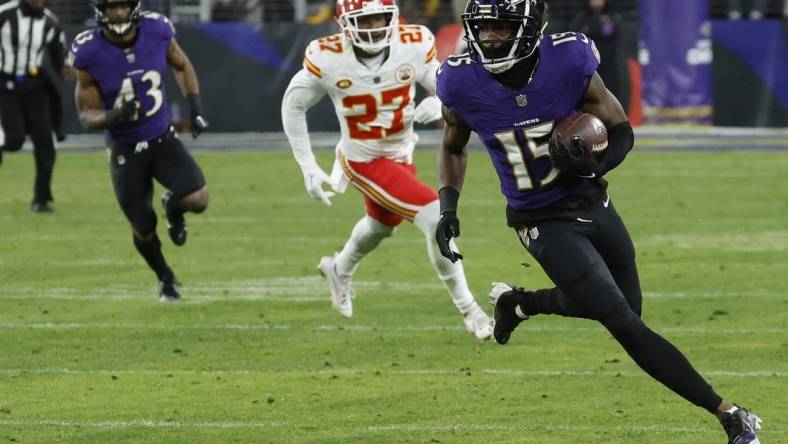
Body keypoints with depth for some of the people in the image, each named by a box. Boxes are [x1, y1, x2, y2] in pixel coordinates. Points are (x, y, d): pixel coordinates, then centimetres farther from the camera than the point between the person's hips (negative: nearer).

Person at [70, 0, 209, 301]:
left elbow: (181, 65, 9)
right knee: (144, 229, 7)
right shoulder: (89, 53, -21)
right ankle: (166, 278, 40)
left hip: (163, 139, 1)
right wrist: (113, 117, -32)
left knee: (197, 201, -19)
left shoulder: (157, 31, -14)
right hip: (125, 152, -1)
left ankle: (172, 205, 20)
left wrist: (195, 109, 1)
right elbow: (86, 114, -11)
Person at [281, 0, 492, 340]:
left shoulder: (414, 45, -19)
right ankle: (468, 309, -3)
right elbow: (293, 106, -8)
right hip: (364, 162, -5)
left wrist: (439, 105, -35)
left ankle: (339, 270, 64)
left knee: (382, 225, 32)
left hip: (400, 156, 5)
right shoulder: (327, 59, -24)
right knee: (437, 220, -19)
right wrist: (308, 168, -9)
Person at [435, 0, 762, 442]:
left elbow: (622, 131, -9)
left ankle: (518, 302, 41)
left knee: (626, 305, 22)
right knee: (625, 324, -12)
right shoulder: (463, 84, -16)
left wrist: (596, 165, -29)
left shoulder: (569, 62, -19)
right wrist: (448, 208, -5)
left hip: (592, 203, 3)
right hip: (544, 223, -3)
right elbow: (453, 148, 6)